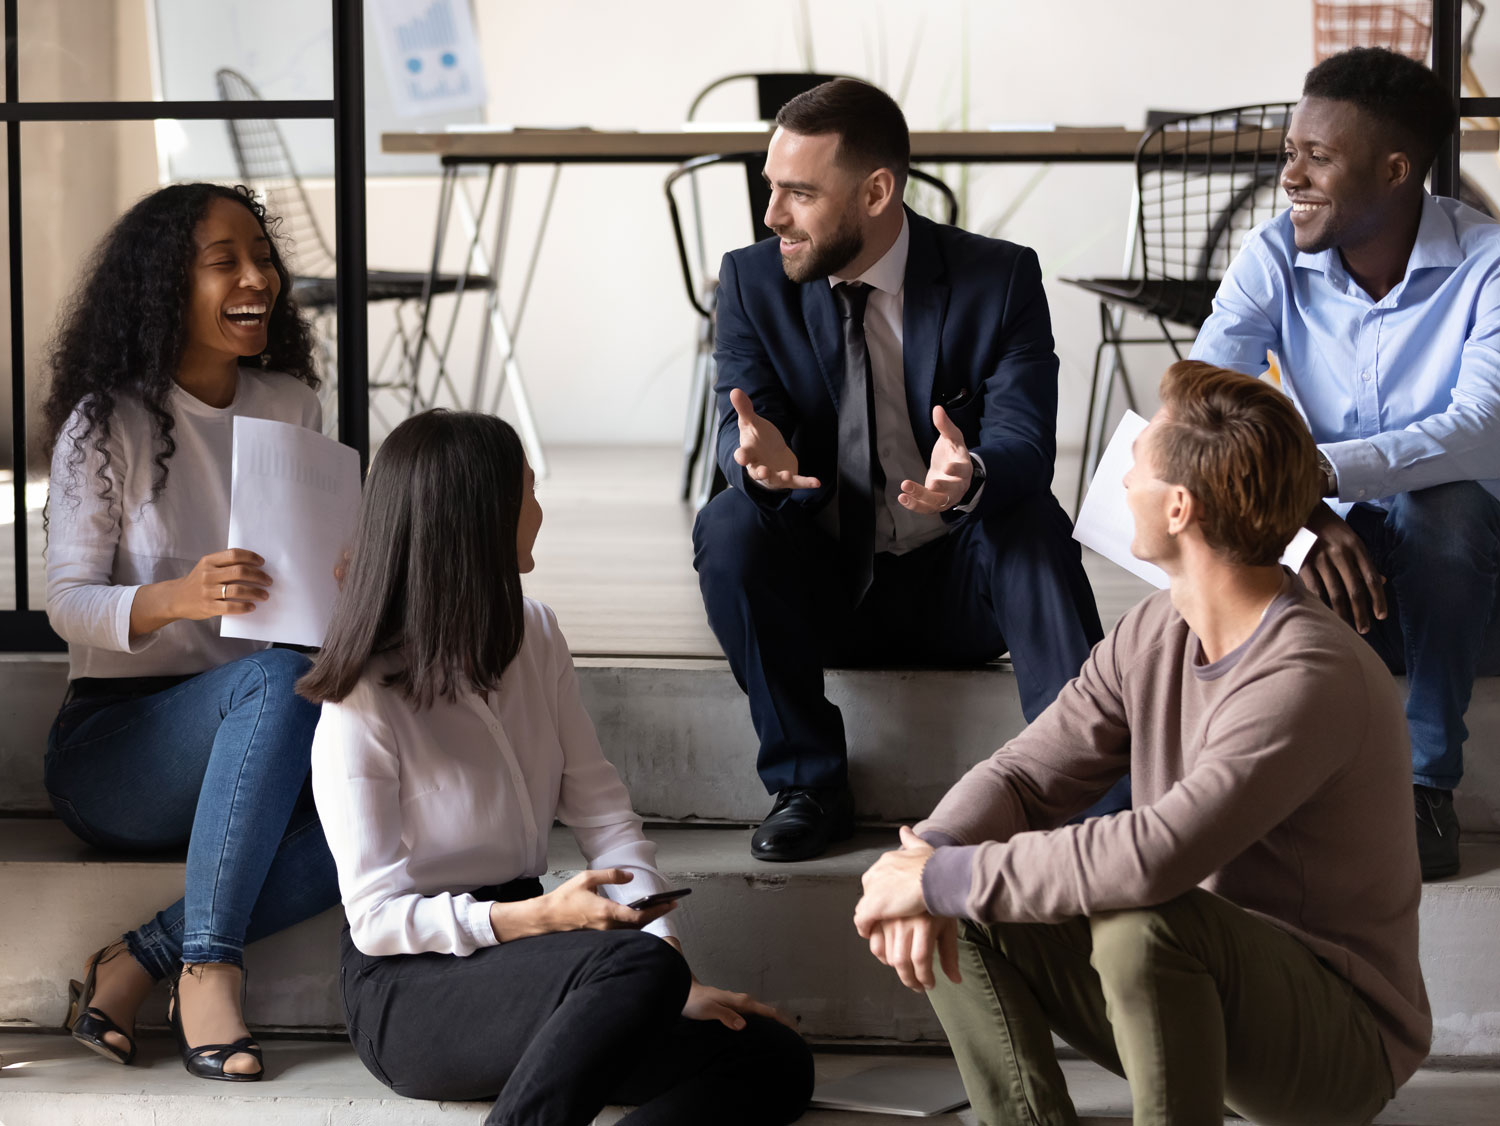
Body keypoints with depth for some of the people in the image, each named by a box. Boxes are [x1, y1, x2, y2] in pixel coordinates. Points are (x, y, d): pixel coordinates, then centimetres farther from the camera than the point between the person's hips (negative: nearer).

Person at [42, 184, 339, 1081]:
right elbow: (67, 603, -12)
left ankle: (142, 960, -23)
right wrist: (178, 597, -33)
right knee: (282, 674, -36)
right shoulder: (108, 425, -6)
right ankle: (209, 965, -31)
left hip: (248, 748, 5)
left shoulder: (291, 406, 9)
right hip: (114, 743, -5)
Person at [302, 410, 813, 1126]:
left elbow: (603, 815, 4)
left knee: (777, 1065, -12)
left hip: (520, 957, 7)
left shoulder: (534, 638, 8)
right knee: (636, 963, -35)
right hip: (411, 992, -7)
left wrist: (676, 979, -8)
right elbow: (376, 918, -13)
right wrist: (538, 918, -27)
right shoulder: (361, 711, -12)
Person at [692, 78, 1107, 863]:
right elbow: (739, 428, -10)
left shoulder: (1000, 280, -7)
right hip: (821, 589, 2)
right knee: (730, 525, -27)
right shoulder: (753, 281, -1)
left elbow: (1025, 444, -18)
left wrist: (971, 475, -43)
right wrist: (760, 456, -37)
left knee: (1033, 520, -31)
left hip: (960, 590, -2)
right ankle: (806, 783, -15)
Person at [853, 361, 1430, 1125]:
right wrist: (927, 857, -20)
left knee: (1141, 921, -36)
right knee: (964, 918, -5)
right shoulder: (1152, 637, 1)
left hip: (1342, 1045, -8)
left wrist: (947, 878, -28)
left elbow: (1156, 857, -38)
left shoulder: (1309, 682, -27)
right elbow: (1024, 777, 3)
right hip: (1192, 997, 8)